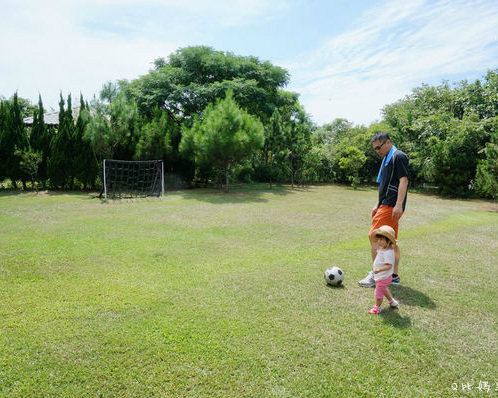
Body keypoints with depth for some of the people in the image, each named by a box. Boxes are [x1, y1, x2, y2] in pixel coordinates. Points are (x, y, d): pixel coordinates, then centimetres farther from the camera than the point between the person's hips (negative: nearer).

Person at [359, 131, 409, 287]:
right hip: (386, 205, 10)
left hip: (391, 207, -10)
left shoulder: (399, 156, -8)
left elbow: (404, 180, -17)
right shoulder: (387, 159, 22)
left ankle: (376, 275, -2)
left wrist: (398, 205, -24)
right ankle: (394, 276, 19)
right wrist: (378, 205, 23)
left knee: (374, 236, -10)